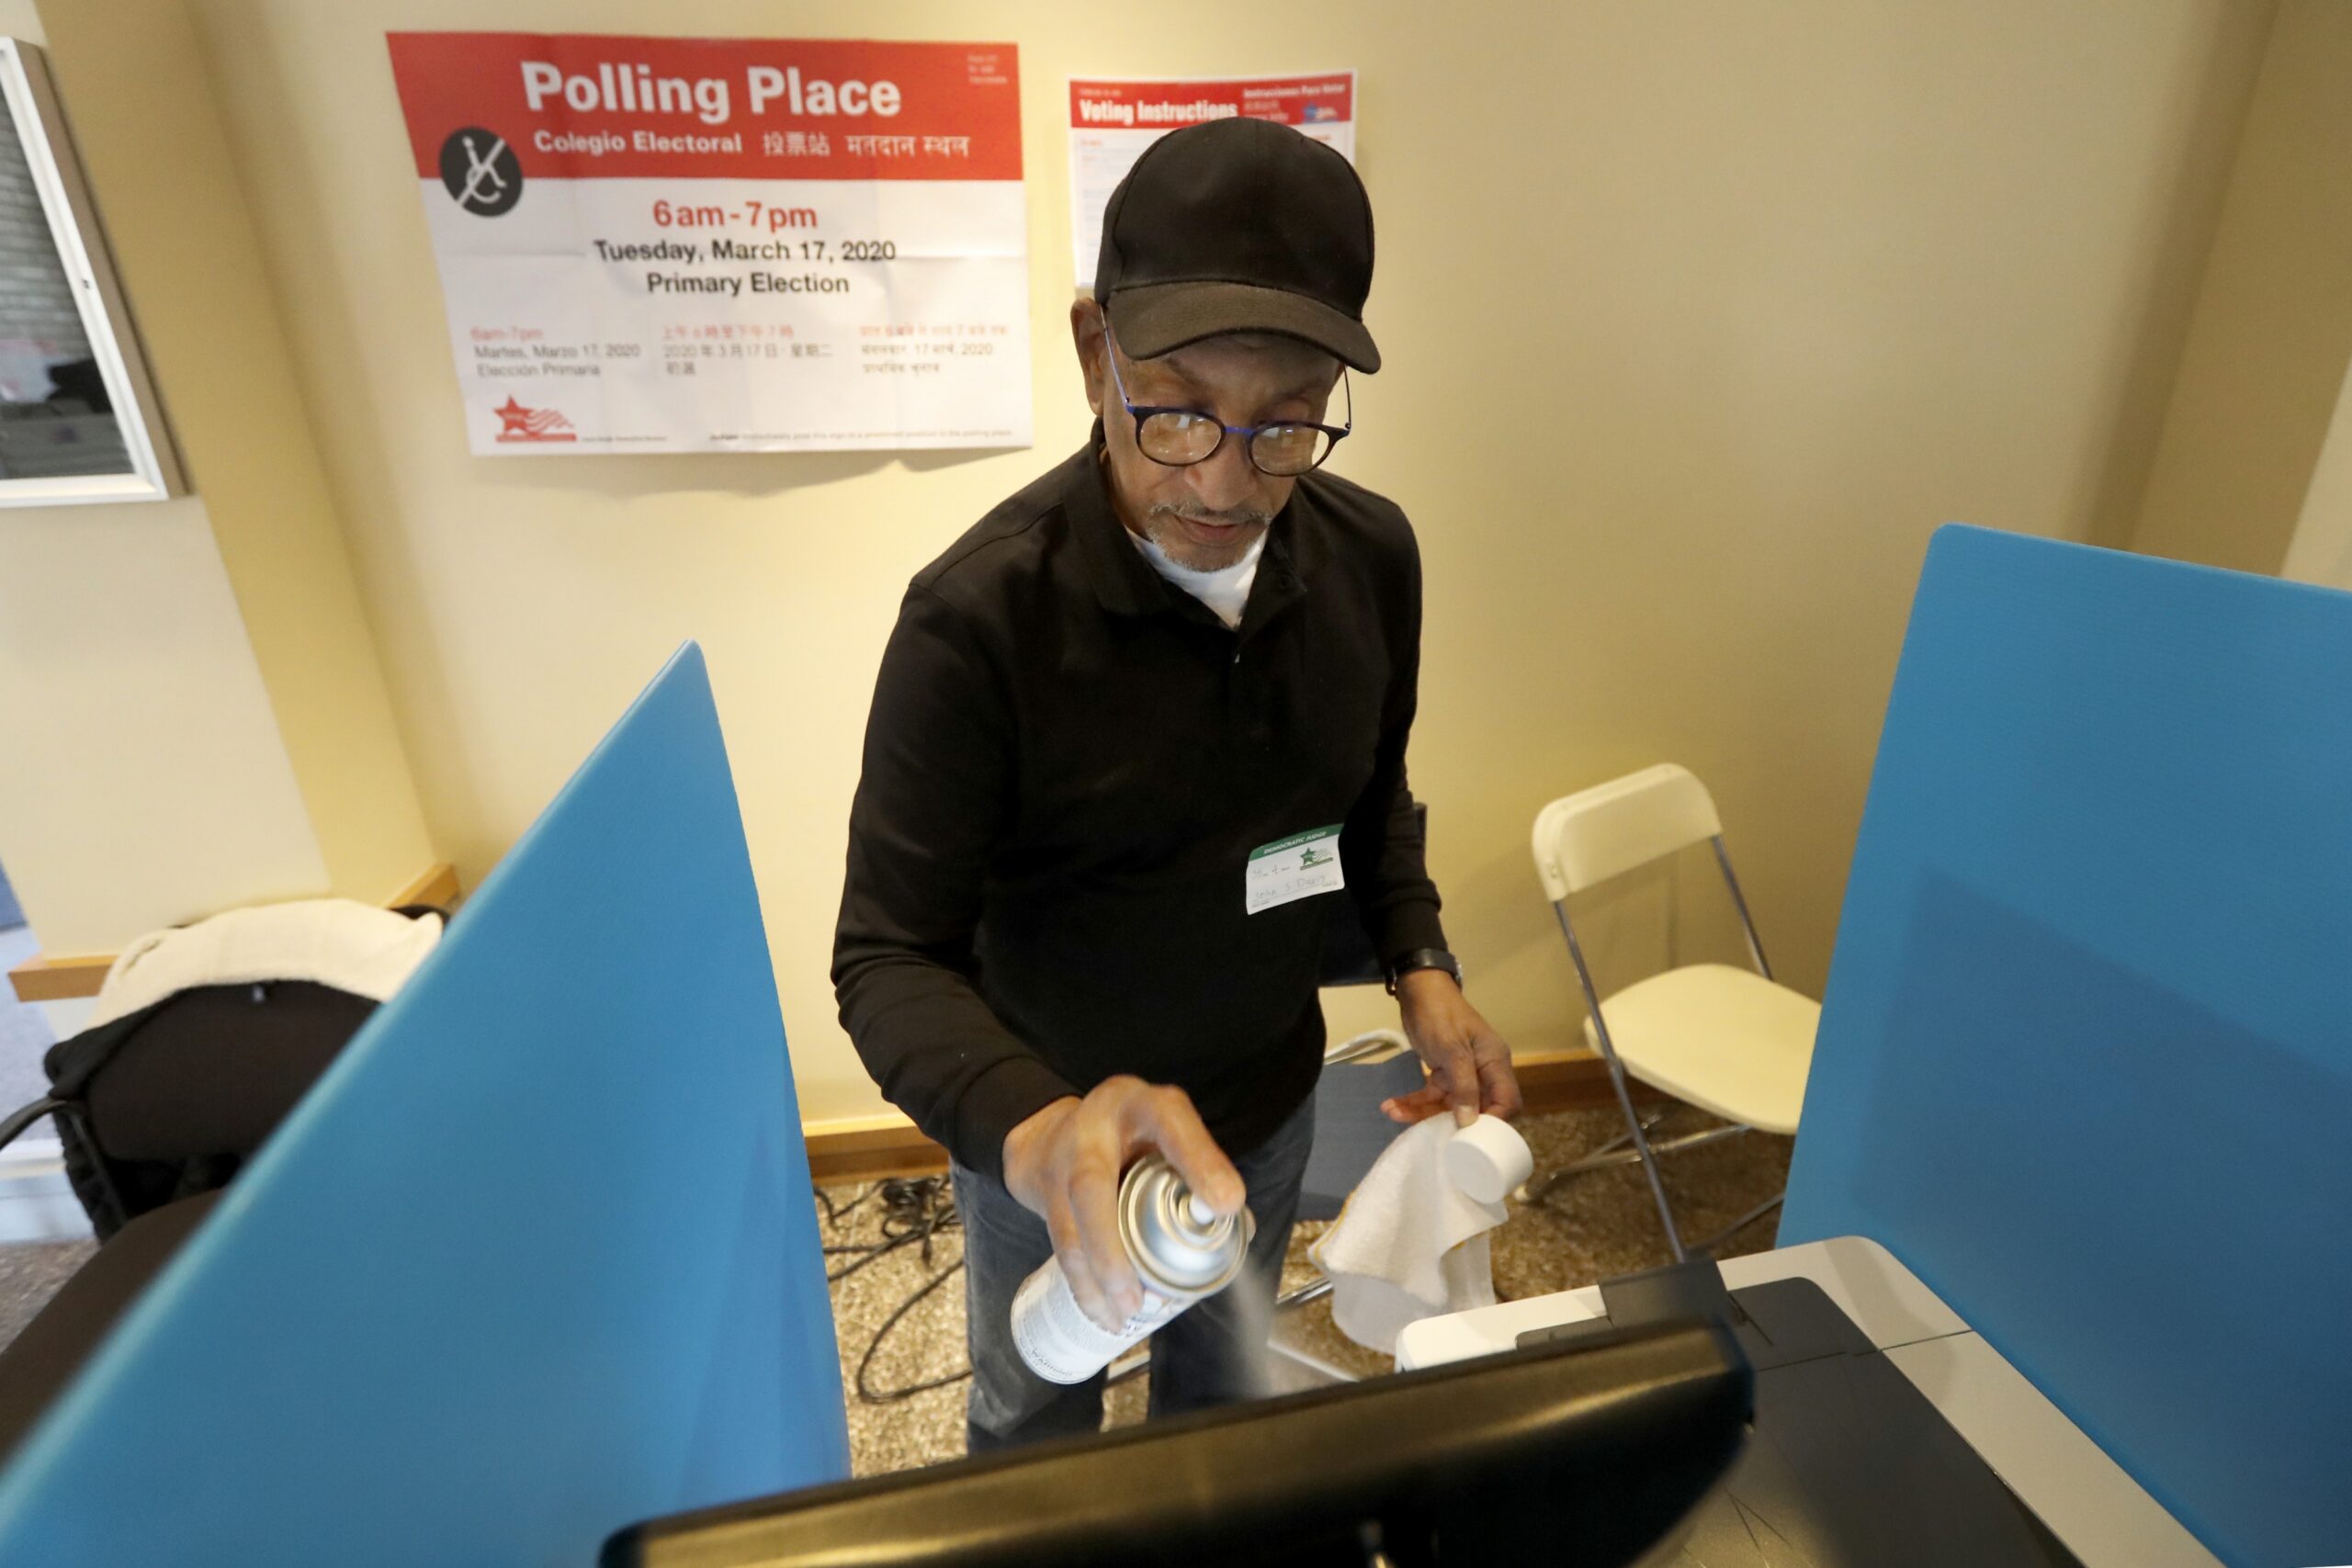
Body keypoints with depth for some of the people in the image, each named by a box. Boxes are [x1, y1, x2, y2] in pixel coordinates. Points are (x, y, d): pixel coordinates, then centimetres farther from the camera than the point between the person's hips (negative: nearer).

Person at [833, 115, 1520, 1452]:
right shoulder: (980, 616, -30)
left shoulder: (1373, 556, -13)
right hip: (1050, 1137, -4)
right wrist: (1030, 1128, -45)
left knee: (1225, 1390, 33)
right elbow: (890, 954, -27)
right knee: (1037, 1423, 27)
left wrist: (1421, 965, -11)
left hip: (1271, 1102, 5)